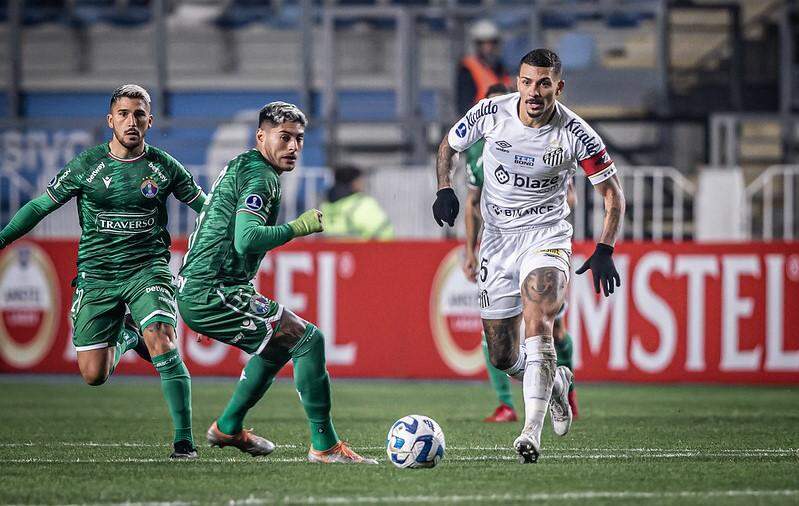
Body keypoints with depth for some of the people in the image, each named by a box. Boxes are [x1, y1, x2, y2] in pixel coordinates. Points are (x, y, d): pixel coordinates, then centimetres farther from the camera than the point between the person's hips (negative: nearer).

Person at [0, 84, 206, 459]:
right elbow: (40, 206, 7)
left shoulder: (164, 167, 0)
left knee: (161, 341, -27)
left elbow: (206, 206, 12)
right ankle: (125, 337, 35)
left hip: (147, 269, -1)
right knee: (93, 375, -1)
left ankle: (184, 439, -19)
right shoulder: (86, 165, -2)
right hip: (96, 274, 1)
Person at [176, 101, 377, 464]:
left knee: (278, 345, 28)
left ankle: (228, 428, 35)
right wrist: (298, 227, -18)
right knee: (308, 340, -12)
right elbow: (247, 239, -27)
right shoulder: (261, 176, -13)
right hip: (213, 293, -10)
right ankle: (324, 445, -13)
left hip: (191, 293, 10)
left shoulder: (239, 167, 20)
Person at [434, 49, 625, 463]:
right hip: (497, 238, 3)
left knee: (537, 324, -29)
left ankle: (532, 431, -33)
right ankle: (555, 382, 37)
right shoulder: (491, 112, -9)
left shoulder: (576, 135, -15)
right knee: (503, 358, 5)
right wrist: (444, 188, -8)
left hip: (546, 235, -3)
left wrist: (604, 251, -17)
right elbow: (449, 144, 10)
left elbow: (612, 195, -4)